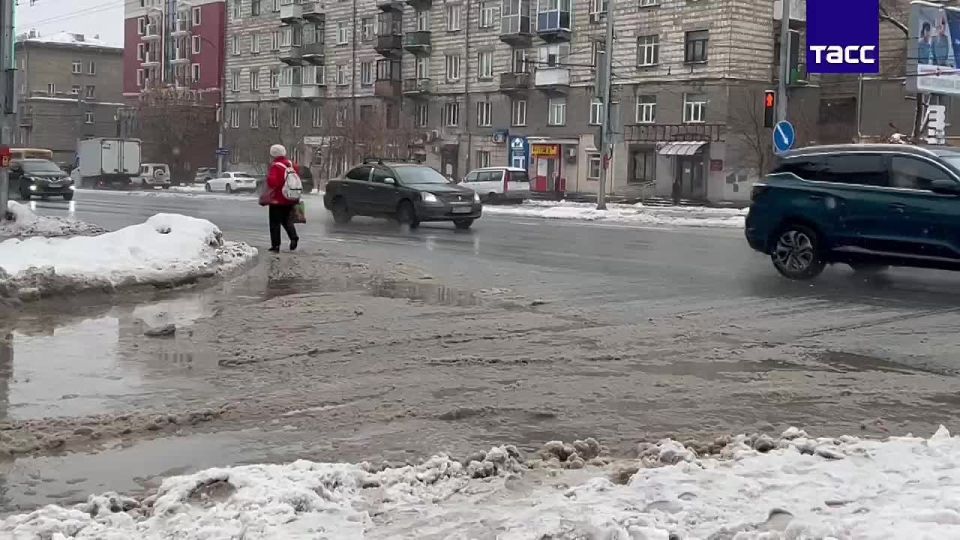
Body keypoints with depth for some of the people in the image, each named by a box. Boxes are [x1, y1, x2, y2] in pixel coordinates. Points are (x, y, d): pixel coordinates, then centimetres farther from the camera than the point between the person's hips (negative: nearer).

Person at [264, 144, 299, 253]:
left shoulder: (275, 166, -16)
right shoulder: (291, 164, 5)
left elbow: (272, 182, -24)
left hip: (277, 200, -6)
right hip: (289, 200, 6)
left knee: (275, 222, 3)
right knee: (286, 219, 20)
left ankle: (275, 245, 2)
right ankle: (293, 237, -1)